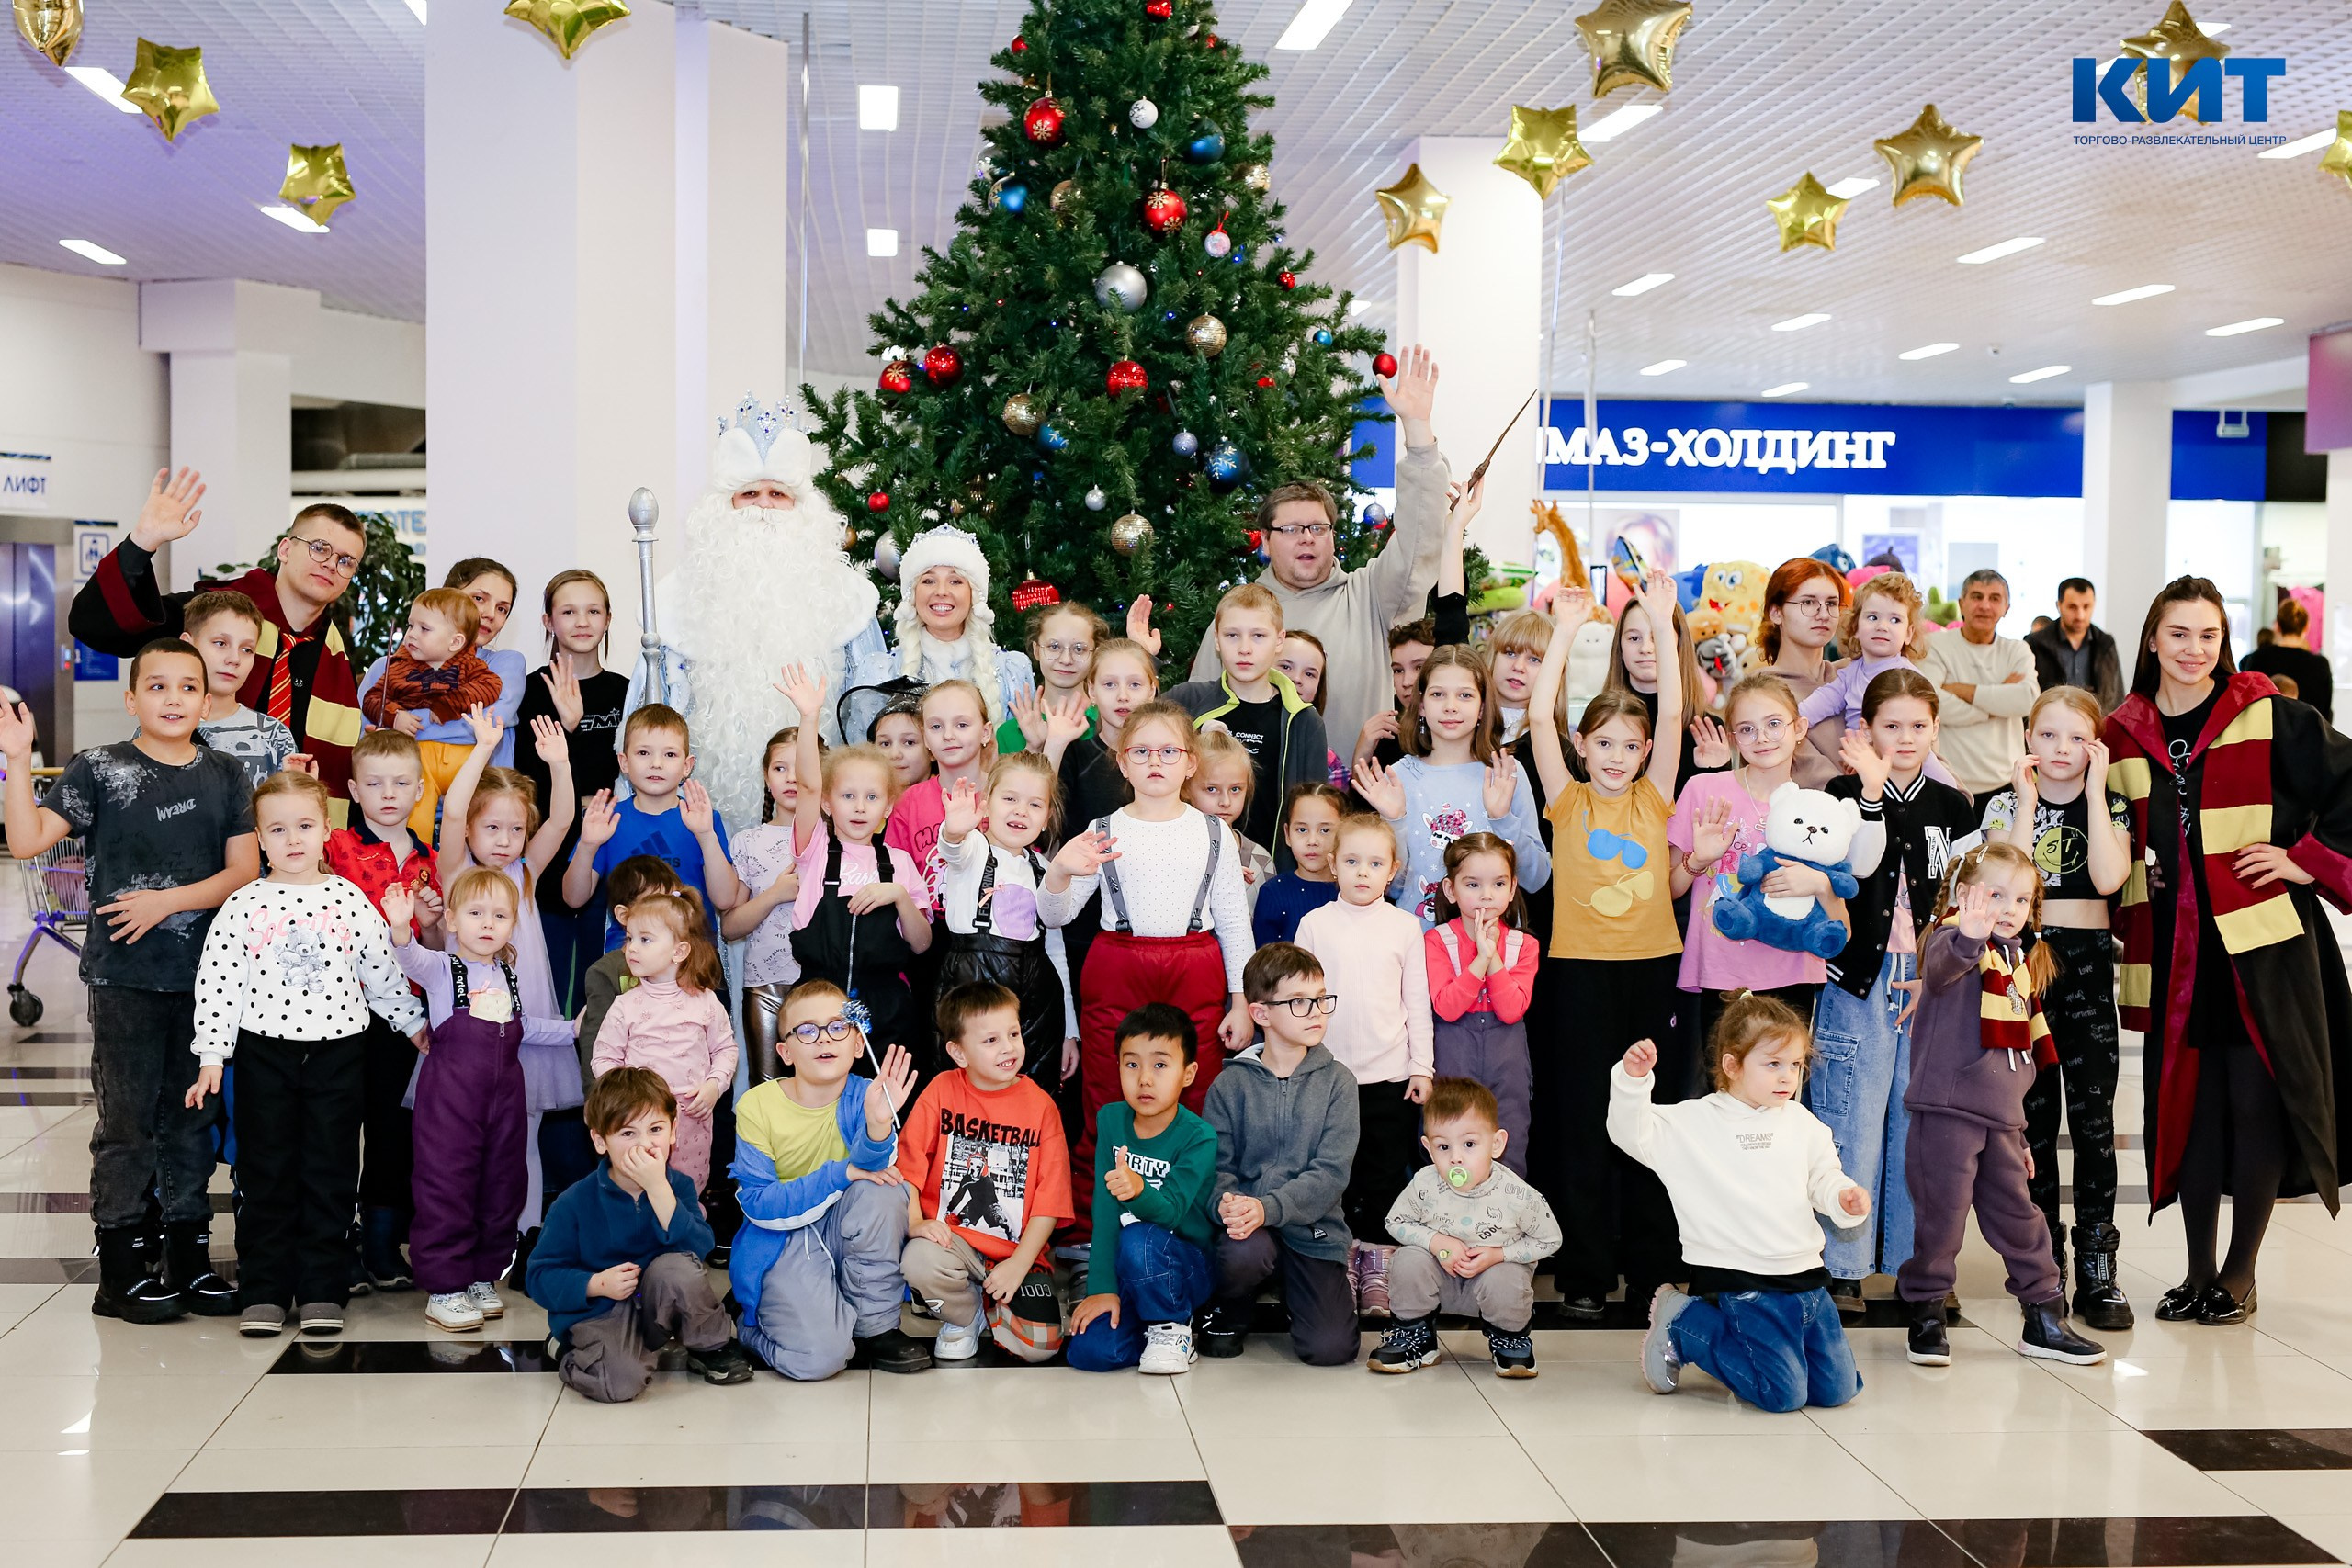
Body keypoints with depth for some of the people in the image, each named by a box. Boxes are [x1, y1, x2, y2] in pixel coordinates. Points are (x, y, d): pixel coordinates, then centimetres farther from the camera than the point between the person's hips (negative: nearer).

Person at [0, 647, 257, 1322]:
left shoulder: (225, 775, 6)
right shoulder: (99, 769, -2)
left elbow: (244, 869, 0)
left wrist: (166, 901, -12)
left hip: (203, 974, 3)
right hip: (125, 977, -3)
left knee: (192, 1116, 11)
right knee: (127, 1120, 2)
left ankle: (189, 1259, 20)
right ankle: (121, 1270, 10)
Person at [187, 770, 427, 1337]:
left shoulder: (351, 900, 2)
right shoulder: (244, 905, -2)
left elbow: (384, 971, 11)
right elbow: (217, 982, -2)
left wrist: (414, 1023, 16)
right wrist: (212, 1056, -5)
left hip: (338, 1051, 1)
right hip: (266, 1052, -1)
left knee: (331, 1173, 5)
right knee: (267, 1173, 5)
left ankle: (322, 1290, 13)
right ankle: (263, 1291, 13)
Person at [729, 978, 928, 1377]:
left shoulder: (864, 1098, -10)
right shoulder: (757, 1105, -13)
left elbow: (871, 1163, -29)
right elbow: (757, 1203, -16)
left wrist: (879, 1124, -51)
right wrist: (839, 1175, -25)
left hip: (846, 1236, 3)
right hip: (783, 1241, -3)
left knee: (882, 1189, -30)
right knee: (817, 1357, -27)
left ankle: (875, 1326, -10)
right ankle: (753, 1323, 10)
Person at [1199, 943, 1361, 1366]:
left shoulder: (1337, 1082, 0)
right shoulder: (1231, 1084, 1)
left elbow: (1331, 1172, -8)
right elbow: (1216, 1165, -1)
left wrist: (1268, 1208, -24)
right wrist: (1227, 1203, -26)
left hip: (1313, 1224, 0)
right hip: (1246, 1222, 0)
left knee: (1330, 1349, -15)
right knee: (1245, 1251, -36)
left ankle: (1308, 1287, 20)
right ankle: (1230, 1314, 0)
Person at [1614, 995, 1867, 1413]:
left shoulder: (1801, 1123, 9)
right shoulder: (1692, 1123, -4)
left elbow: (1824, 1178, 9)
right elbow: (1631, 1132, -11)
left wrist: (1845, 1198, -14)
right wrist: (1633, 1079, -28)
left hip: (1805, 1275, 6)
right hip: (1743, 1282, -6)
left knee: (1838, 1389, 6)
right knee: (1784, 1395, -11)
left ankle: (1752, 1345, 27)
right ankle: (1681, 1325, 9)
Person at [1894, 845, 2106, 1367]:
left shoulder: (2020, 963, 17)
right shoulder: (1954, 942, -7)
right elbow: (1941, 966, -36)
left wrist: (2019, 1132, 23)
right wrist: (1968, 936, -59)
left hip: (2002, 1117, 7)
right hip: (1948, 1108, -7)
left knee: (2018, 1214, 13)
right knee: (1942, 1214, -3)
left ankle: (2045, 1318, 23)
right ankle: (1926, 1316, 13)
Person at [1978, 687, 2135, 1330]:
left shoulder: (2110, 805, 5)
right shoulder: (2006, 804, 4)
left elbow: (2109, 877, -15)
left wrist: (2093, 792, -10)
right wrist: (2029, 802, -11)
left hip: (2089, 962, 0)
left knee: (2093, 1116, -3)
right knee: (2033, 1115, 4)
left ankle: (2097, 1269, 2)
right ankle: (2042, 1257, 15)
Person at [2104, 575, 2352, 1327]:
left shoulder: (2273, 720, -2)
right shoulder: (2121, 737, 8)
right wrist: (2126, 925, 9)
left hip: (2263, 946, -3)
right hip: (2174, 950, 3)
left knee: (2258, 1100, 0)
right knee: (2185, 1103, 7)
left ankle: (2240, 1274, 14)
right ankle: (2198, 1271, 19)